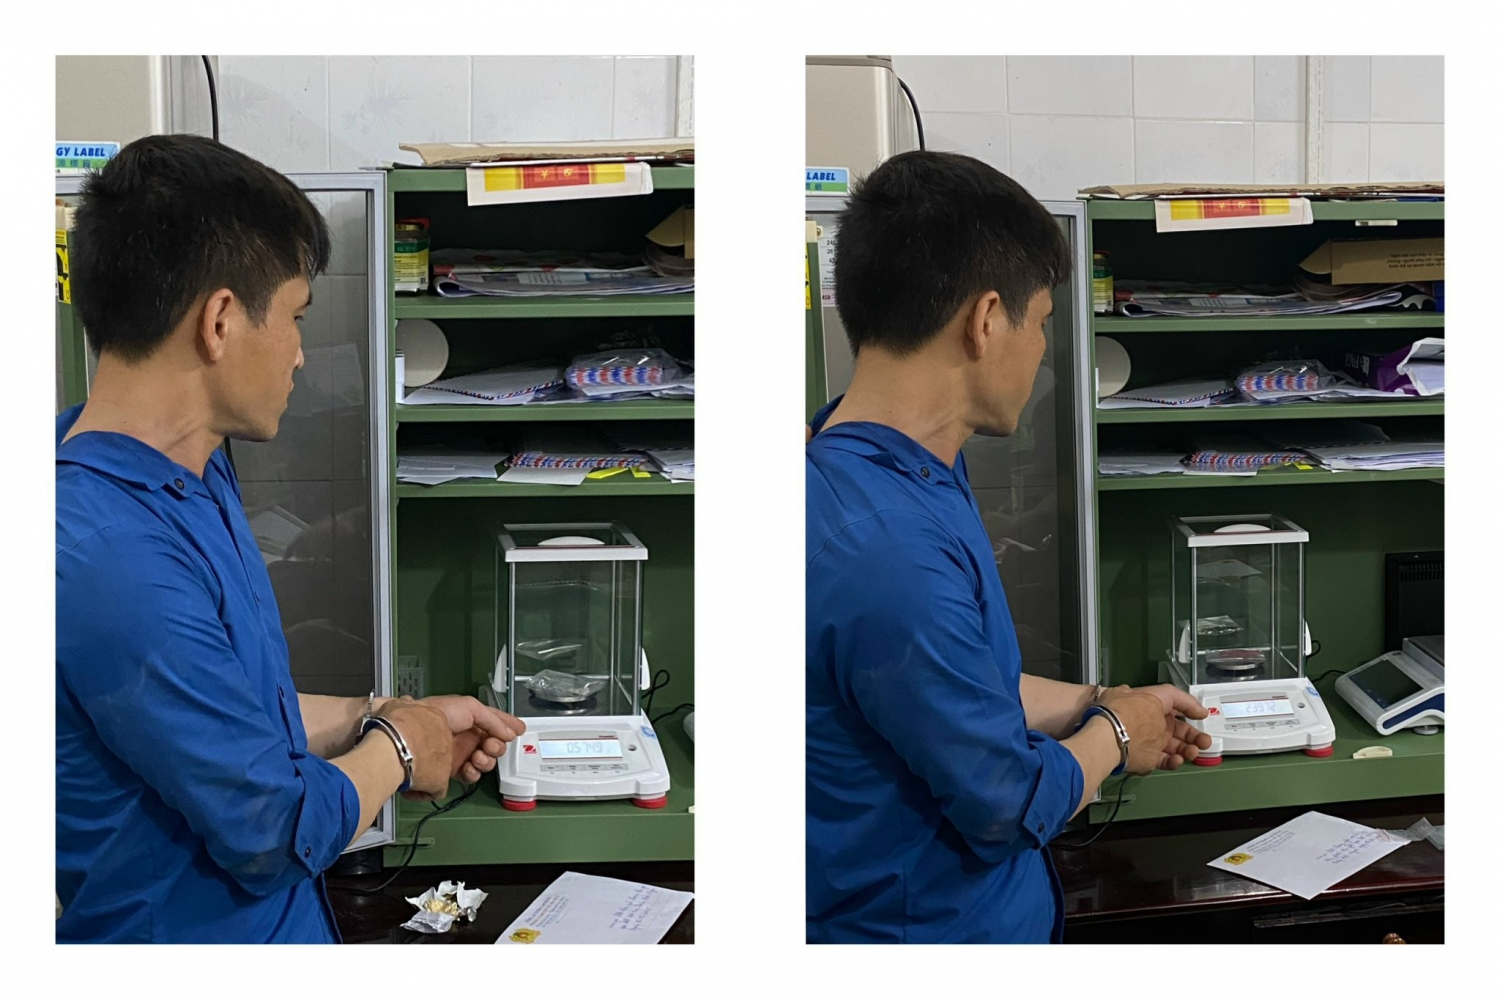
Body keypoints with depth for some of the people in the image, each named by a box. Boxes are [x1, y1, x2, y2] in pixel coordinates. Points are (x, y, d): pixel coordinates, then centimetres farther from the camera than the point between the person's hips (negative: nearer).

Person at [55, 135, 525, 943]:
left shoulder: (192, 473, 0)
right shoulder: (113, 558, -30)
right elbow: (276, 835, -24)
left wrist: (376, 718, 9)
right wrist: (396, 749, -8)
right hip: (189, 936, -8)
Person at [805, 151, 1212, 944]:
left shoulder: (918, 476, -1)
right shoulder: (888, 553, -32)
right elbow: (1009, 804, -23)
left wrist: (1096, 702, 15)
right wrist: (1113, 734, -5)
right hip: (932, 927, -9)